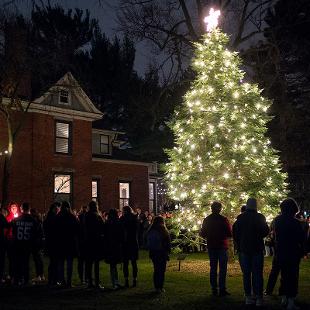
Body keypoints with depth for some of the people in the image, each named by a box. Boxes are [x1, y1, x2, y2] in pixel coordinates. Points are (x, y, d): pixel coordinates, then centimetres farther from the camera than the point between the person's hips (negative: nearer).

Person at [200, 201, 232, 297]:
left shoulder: (207, 220, 2)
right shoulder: (224, 220, -11)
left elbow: (202, 234, 8)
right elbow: (230, 234, -11)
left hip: (211, 247, 4)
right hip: (222, 247, -4)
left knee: (213, 268, 10)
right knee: (222, 268, 1)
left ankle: (214, 289, 10)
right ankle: (222, 289, -2)